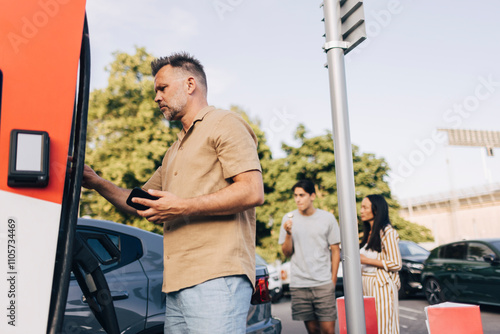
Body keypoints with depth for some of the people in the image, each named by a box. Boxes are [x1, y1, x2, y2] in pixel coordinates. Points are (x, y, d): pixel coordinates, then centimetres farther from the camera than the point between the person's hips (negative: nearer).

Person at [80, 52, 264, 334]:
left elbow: (253, 192, -13)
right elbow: (142, 204, 30)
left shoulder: (224, 124, 1)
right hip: (178, 283, 8)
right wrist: (96, 182, 17)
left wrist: (183, 207, -15)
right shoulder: (175, 151, 30)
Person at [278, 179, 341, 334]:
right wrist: (288, 234, -13)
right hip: (298, 285, 1)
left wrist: (333, 280, 2)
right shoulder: (288, 218, 4)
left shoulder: (328, 218, 2)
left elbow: (335, 251, 6)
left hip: (323, 283, -1)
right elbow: (287, 253, 5)